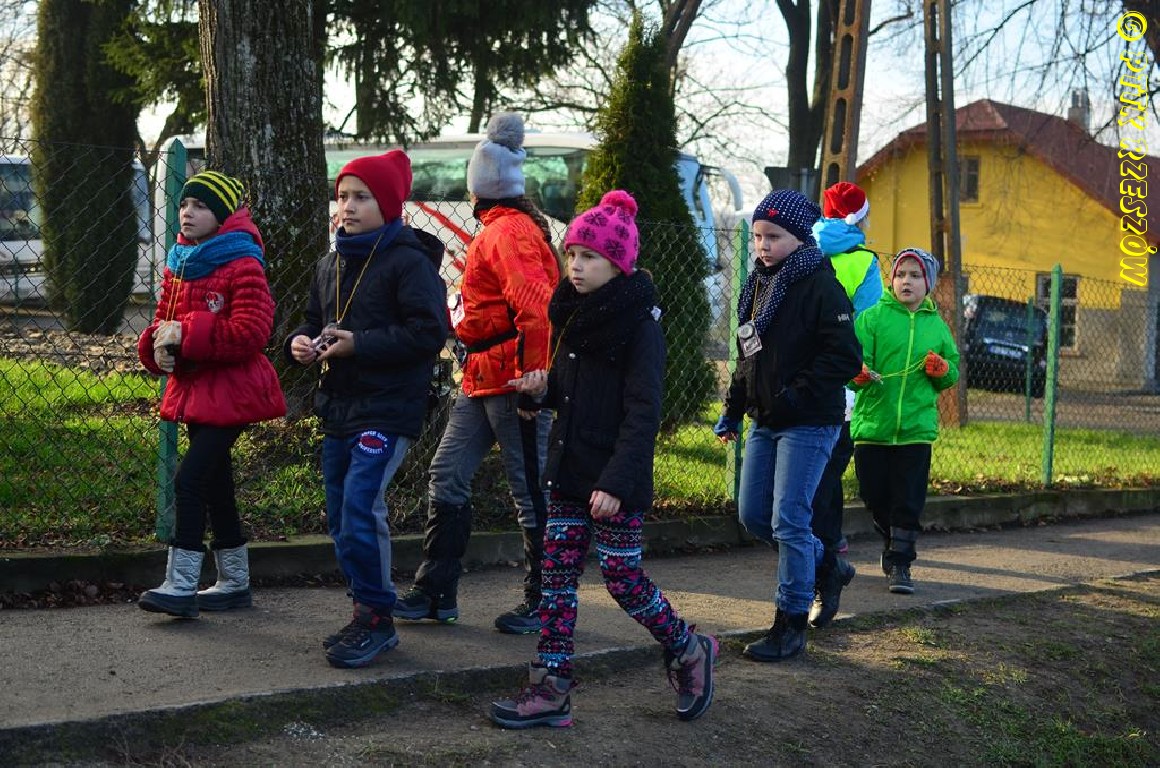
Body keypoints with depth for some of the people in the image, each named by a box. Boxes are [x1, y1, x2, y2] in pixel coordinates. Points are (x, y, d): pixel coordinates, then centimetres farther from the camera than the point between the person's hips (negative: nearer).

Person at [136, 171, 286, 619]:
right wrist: (157, 346, -6)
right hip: (194, 388, 9)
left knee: (189, 477, -16)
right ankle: (234, 582, 26)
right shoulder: (179, 264, 11)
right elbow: (164, 319, 17)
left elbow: (251, 331, -23)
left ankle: (180, 586, -11)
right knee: (214, 483, 15)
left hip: (231, 391, -9)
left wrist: (186, 334, -22)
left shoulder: (242, 265, -13)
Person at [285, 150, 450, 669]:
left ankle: (377, 618, -2)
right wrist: (301, 341, 0)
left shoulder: (409, 262, -11)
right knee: (340, 517, 11)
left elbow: (429, 332, -18)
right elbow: (315, 319, 23)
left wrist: (360, 343, -20)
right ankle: (367, 614, 24)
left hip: (387, 411, -8)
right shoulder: (332, 263, 14)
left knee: (360, 508, -16)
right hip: (339, 409, 8)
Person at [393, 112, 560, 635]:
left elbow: (535, 307, -26)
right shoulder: (499, 228, 16)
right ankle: (435, 593, 16)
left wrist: (537, 375, -25)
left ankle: (546, 604, 10)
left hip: (514, 382, -11)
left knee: (532, 494, 0)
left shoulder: (509, 230, -16)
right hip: (482, 380, 11)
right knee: (447, 480, 10)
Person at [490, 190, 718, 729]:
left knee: (623, 578, 0)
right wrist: (544, 389, 0)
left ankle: (688, 650, 24)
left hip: (613, 484, -8)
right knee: (557, 575, 4)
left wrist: (617, 482, -25)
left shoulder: (639, 327, -13)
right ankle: (550, 689, 8)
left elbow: (643, 413, -18)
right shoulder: (576, 318, 11)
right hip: (569, 472, 8)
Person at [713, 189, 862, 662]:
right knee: (752, 515, 11)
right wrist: (733, 409, 18)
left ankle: (791, 625, 3)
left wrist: (795, 395, -21)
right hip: (765, 422, 9)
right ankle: (825, 563, 34)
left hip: (809, 425, -8)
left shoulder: (821, 287, -13)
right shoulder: (758, 285, 12)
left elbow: (845, 358, -18)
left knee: (788, 521, -8)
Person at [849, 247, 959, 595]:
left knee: (908, 501, -2)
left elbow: (953, 373, 18)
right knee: (875, 496, 7)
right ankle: (892, 542, 32)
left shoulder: (936, 324, 10)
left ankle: (900, 564, 6)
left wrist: (942, 370, -4)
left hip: (916, 427, 1)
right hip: (872, 423, -1)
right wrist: (859, 374, -28)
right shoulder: (872, 317, 1)